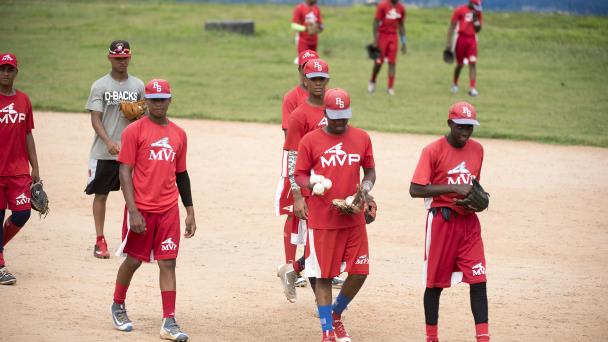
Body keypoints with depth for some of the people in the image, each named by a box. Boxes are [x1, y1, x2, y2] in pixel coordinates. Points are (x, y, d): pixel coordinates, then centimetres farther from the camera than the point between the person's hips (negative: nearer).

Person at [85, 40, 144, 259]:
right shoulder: (100, 86, -3)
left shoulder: (138, 85, 8)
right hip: (104, 152, -2)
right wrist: (109, 142, -26)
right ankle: (100, 241, 10)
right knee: (101, 195, 3)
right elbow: (95, 119, -10)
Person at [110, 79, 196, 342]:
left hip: (169, 210, 3)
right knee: (133, 260, 7)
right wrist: (133, 211, -16)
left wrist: (190, 212, 15)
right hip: (141, 209, -3)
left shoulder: (178, 134, 11)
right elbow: (125, 172, -8)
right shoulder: (134, 131, -4)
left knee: (168, 263, -2)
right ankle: (118, 306, 31)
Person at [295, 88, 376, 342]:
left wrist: (366, 187, -7)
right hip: (322, 220, -3)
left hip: (354, 219, 3)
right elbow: (299, 174, 2)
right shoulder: (310, 140, -2)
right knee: (324, 276, 1)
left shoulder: (362, 138, 5)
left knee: (359, 272, 2)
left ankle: (336, 314, 27)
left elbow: (369, 170, 14)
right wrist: (311, 185, -20)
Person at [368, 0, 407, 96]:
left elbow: (401, 25, 13)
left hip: (393, 36, 3)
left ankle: (390, 87, 2)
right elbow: (376, 22, -8)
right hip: (382, 35, -3)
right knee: (379, 61, 1)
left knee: (392, 62, -1)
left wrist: (403, 42, 12)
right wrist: (375, 40, -12)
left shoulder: (401, 8, 3)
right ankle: (372, 82, 24)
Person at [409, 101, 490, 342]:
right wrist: (454, 188, -20)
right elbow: (415, 190, -16)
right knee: (435, 282, 5)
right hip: (441, 220, -4)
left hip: (468, 221, 4)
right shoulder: (433, 150, -10)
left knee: (478, 281, -3)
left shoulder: (477, 149, 8)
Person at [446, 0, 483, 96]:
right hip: (462, 38, -3)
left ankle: (472, 88, -10)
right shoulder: (460, 10, -6)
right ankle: (455, 84, 30)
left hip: (472, 39, 3)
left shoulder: (477, 12, 7)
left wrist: (475, 19, -8)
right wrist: (449, 42, -8)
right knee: (460, 64, 5)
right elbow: (452, 26, -4)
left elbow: (478, 29, 10)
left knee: (473, 63, -9)